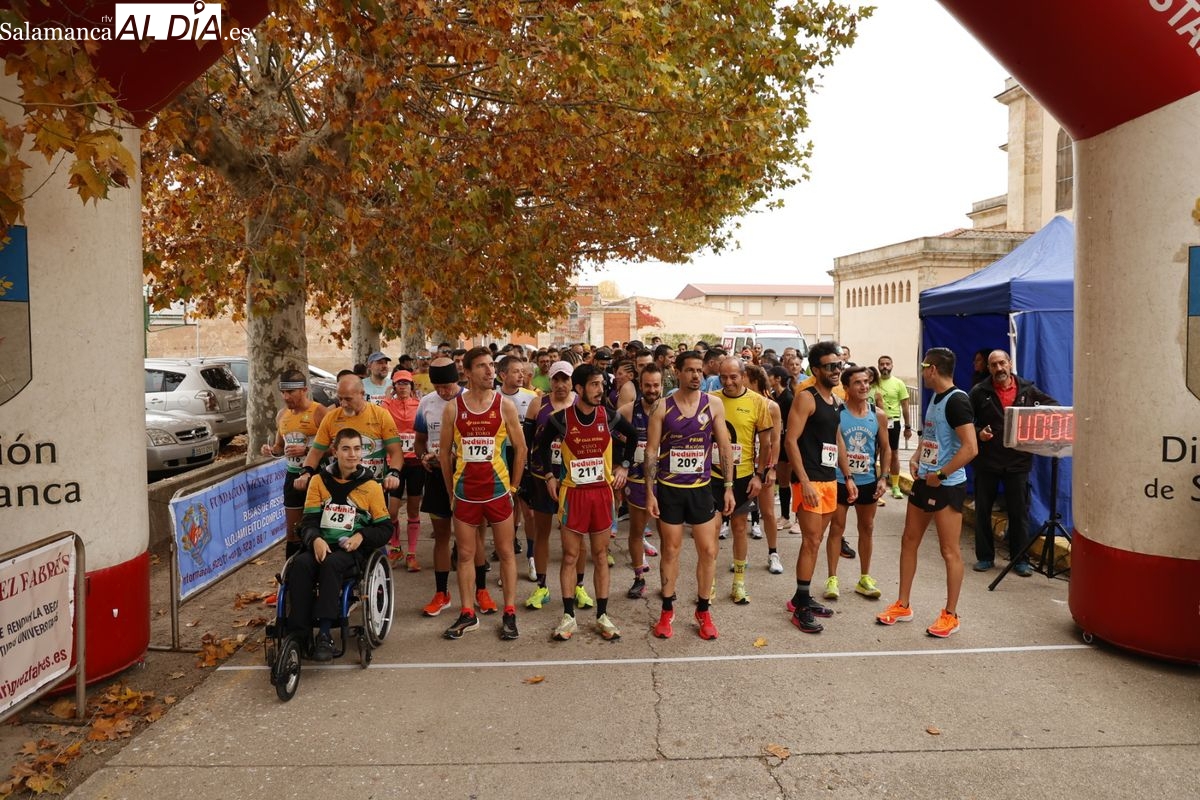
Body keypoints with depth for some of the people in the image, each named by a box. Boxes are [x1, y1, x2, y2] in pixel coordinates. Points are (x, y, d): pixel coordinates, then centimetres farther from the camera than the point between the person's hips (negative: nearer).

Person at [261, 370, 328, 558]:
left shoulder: (318, 411, -12)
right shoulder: (282, 415, 10)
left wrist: (306, 450, -23)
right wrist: (271, 450, 1)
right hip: (292, 476, 6)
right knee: (292, 531, 13)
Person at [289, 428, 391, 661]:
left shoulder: (371, 486, 7)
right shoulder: (319, 481, 12)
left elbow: (385, 528, 7)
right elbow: (308, 521, 6)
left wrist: (361, 535, -12)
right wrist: (315, 539, -16)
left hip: (352, 549, -2)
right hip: (321, 545, 2)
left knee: (331, 564, -35)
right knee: (299, 565, -31)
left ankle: (325, 634, -33)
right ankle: (299, 633, -26)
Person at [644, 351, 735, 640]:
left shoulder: (713, 405, -1)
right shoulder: (662, 407, -5)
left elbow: (725, 447, 3)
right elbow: (651, 451, -3)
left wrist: (728, 487, 0)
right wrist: (650, 492, -7)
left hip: (701, 488, 1)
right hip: (668, 488, -1)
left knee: (708, 551, 4)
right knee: (670, 549, 9)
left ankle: (703, 610, 22)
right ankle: (667, 610, 24)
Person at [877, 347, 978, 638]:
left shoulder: (956, 400, -18)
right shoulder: (934, 398, 11)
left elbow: (970, 448, -25)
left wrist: (940, 475, -19)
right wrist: (915, 458, 7)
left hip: (946, 486, -9)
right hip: (924, 481, 10)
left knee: (949, 551, 2)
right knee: (908, 542, 13)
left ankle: (950, 615, 15)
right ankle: (903, 606, 24)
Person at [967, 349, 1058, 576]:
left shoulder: (1028, 390, 2)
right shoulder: (979, 392, -2)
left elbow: (1054, 408, 11)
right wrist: (978, 432, -15)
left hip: (1018, 461, 1)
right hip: (986, 461, 0)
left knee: (1019, 512, 6)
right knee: (983, 510, 8)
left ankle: (1020, 558, 19)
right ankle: (985, 556, 21)